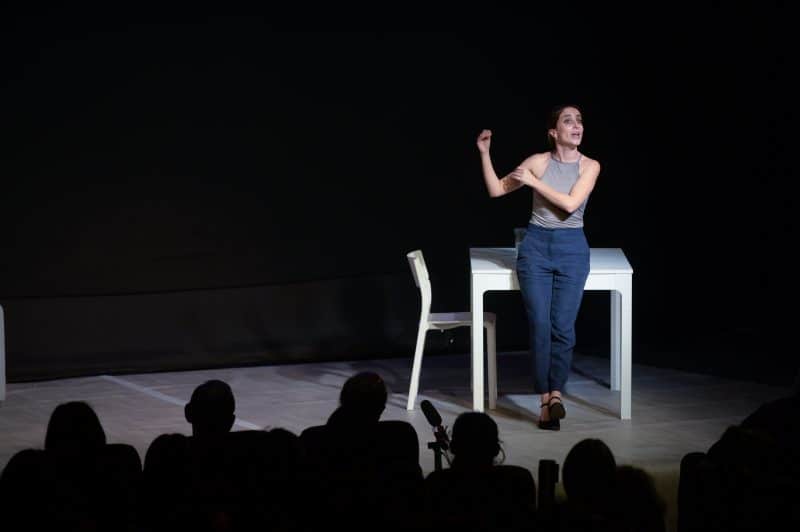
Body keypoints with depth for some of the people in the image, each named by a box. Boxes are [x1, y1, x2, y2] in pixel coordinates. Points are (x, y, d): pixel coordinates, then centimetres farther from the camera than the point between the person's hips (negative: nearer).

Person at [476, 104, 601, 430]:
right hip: (536, 245, 0)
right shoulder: (538, 161, 0)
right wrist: (484, 154, -5)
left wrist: (534, 182, -11)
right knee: (540, 326, -5)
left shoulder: (590, 167, -2)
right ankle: (546, 400, 3)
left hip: (572, 248, 0)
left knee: (563, 327, -6)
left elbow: (570, 203, -15)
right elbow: (496, 190, 4)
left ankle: (555, 392, 12)